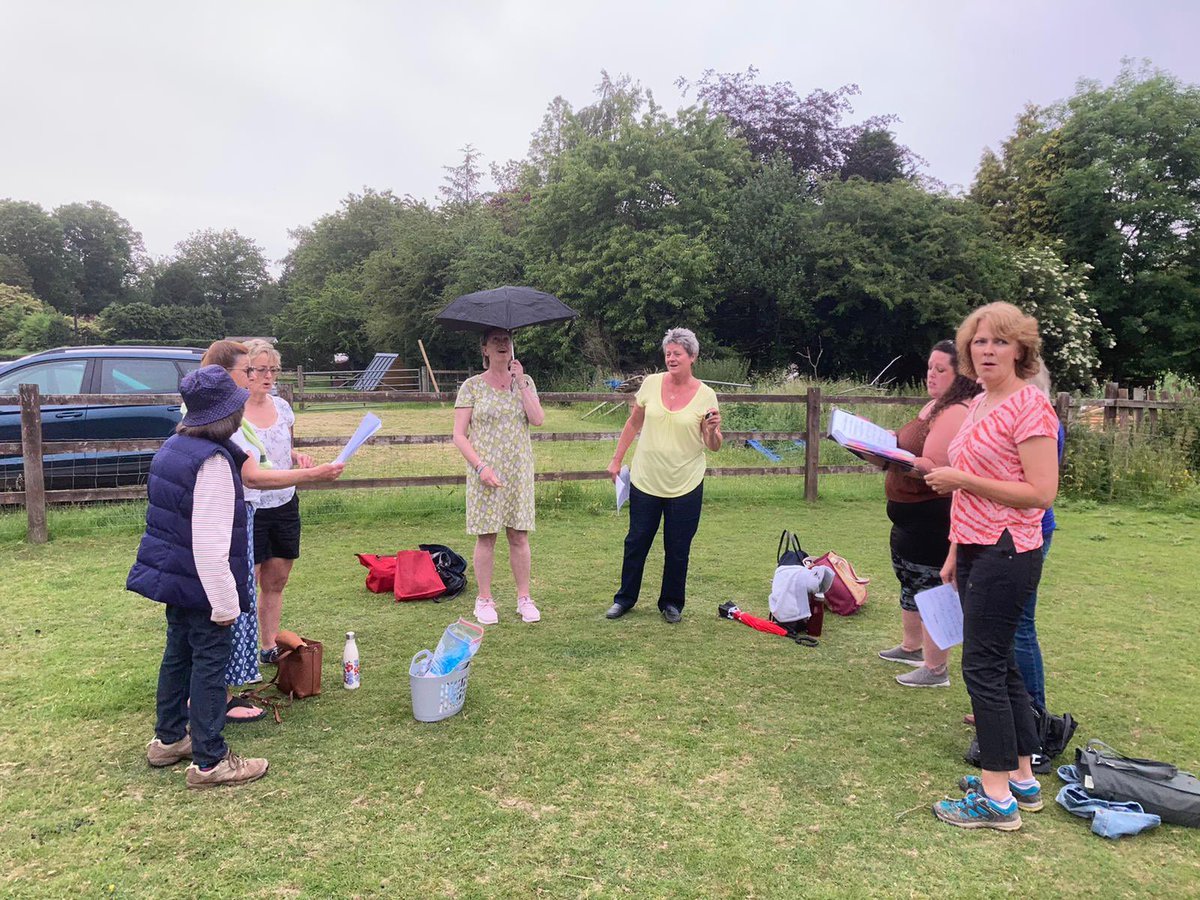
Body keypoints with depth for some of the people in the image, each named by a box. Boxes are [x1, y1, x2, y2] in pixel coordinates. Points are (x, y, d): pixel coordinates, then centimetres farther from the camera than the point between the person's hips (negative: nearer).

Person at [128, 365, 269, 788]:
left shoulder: (173, 447, 7)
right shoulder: (213, 461, -24)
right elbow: (210, 541, -26)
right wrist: (224, 601, -21)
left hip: (172, 575, 10)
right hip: (201, 583, -9)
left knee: (178, 654, 21)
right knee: (209, 665, 0)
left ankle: (168, 738, 36)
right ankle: (210, 761, 10)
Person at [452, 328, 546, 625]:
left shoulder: (525, 382, 9)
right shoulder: (472, 386, 0)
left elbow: (538, 419, -7)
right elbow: (459, 436, -3)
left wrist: (521, 382, -9)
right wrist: (480, 467, -14)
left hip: (519, 471, 2)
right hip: (485, 472, -2)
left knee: (519, 535, 5)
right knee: (486, 536, 2)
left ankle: (524, 598, 15)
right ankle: (484, 600, 13)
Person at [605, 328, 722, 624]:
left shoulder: (706, 395, -7)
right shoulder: (651, 383, -2)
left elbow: (714, 446, -3)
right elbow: (633, 424, 9)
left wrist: (713, 430, -24)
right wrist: (617, 459, 9)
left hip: (685, 486, -1)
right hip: (645, 480, 2)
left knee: (678, 549, 9)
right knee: (636, 542, 12)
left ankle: (671, 603, 27)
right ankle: (625, 598, 28)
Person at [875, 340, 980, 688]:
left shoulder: (956, 413, -19)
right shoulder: (934, 406, 13)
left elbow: (933, 468, -24)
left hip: (930, 517, -11)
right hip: (910, 513, 11)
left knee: (929, 589, -2)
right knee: (910, 581, 23)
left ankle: (935, 669, 10)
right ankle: (911, 646, 40)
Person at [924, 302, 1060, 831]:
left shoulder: (1029, 405, -13)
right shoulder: (979, 405, 13)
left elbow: (1040, 493, -18)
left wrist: (961, 480, -18)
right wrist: (955, 553, 19)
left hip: (1006, 552, -9)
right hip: (975, 549, 9)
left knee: (983, 665, -4)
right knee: (1000, 665, 15)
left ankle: (997, 798, 7)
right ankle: (1022, 779, 28)